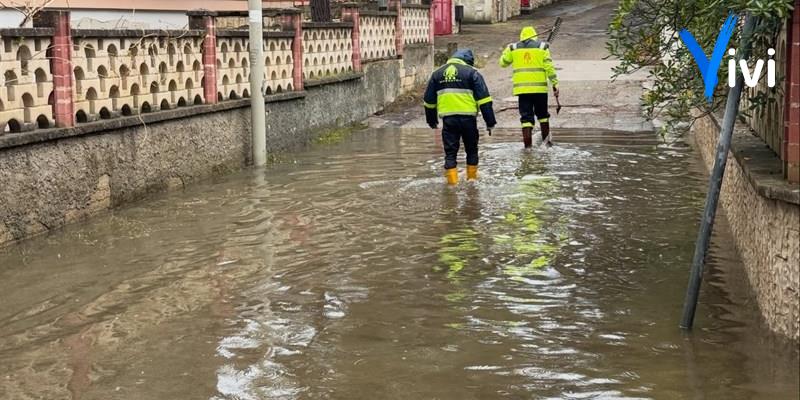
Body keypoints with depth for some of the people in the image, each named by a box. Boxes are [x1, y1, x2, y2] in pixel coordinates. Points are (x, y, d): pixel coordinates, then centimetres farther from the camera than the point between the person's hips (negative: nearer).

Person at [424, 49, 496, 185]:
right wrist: (490, 121, -2)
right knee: (471, 148, 16)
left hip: (448, 118, 2)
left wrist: (431, 120, 30)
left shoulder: (437, 74, 14)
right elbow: (483, 98, -4)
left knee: (450, 150, 7)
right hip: (468, 116, -2)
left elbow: (429, 100, 18)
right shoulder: (472, 72, 1)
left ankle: (452, 179, 1)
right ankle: (472, 176, 23)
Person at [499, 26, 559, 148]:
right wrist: (555, 83, 0)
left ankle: (528, 146, -3)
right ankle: (546, 140, 27)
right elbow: (549, 67, -3)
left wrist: (507, 50, 33)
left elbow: (503, 63, 15)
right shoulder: (542, 47, 3)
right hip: (540, 87, 0)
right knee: (542, 115, 19)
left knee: (526, 117, 3)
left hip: (522, 88, 0)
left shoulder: (513, 48, 5)